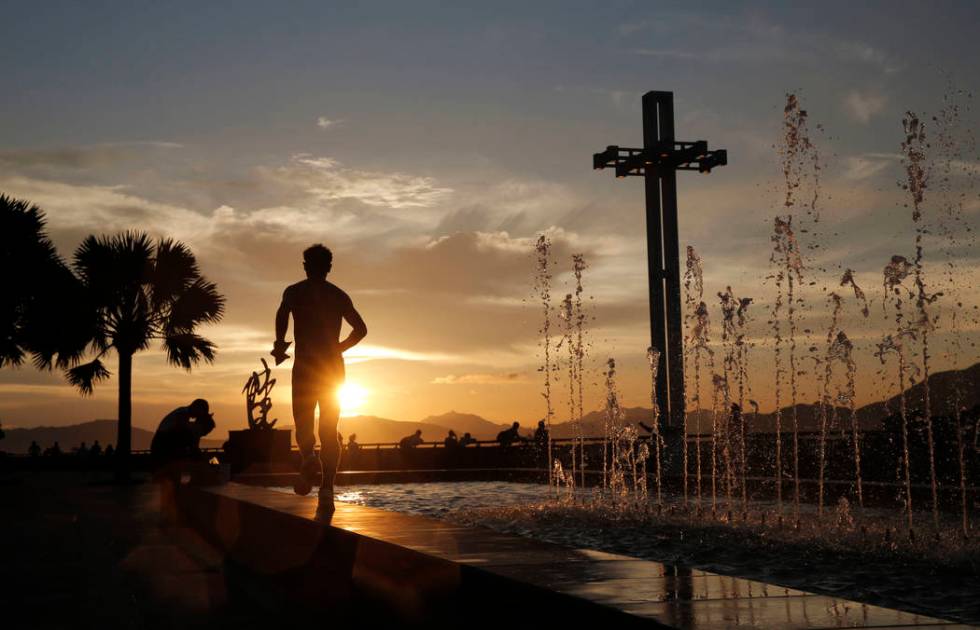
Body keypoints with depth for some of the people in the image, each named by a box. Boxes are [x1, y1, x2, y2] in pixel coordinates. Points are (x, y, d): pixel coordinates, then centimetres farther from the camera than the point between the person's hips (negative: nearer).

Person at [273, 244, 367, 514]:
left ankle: (308, 454, -25)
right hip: (333, 366, 2)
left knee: (303, 422, 9)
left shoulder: (293, 291, 6)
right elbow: (360, 329, 8)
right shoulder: (339, 295, 11)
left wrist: (279, 344, 5)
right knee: (329, 430, 5)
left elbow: (282, 314, -9)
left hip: (304, 366, -2)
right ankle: (327, 489, -8)